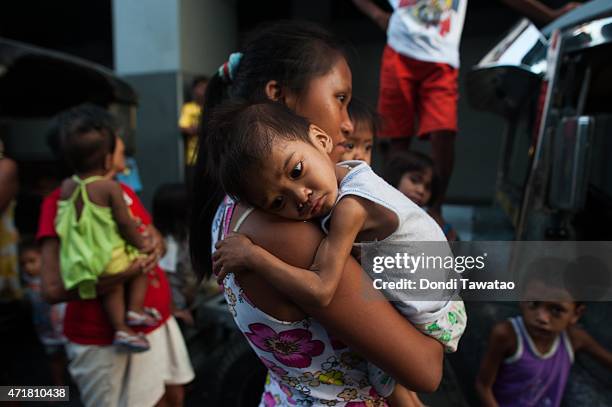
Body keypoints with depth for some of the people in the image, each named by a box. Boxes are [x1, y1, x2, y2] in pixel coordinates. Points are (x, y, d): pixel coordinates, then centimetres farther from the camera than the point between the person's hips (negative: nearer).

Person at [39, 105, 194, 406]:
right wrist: (124, 273, -30)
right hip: (105, 341, -6)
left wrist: (156, 244, -10)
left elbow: (158, 241, 13)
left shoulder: (125, 191, 6)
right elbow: (53, 289, -21)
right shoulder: (60, 202, -15)